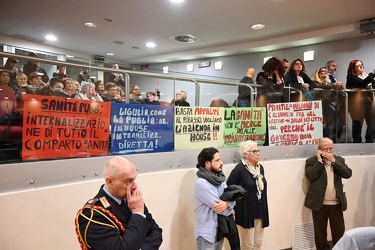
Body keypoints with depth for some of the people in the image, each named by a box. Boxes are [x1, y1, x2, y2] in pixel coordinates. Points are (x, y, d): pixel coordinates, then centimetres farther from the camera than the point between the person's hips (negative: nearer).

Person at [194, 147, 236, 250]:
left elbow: (232, 199, -1)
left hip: (220, 230, 7)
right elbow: (219, 208, -22)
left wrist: (227, 204, -22)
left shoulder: (220, 179, 3)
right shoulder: (201, 183, -23)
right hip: (207, 234, -7)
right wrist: (229, 209, -5)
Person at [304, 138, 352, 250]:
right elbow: (310, 176, -18)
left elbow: (348, 174, -7)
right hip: (319, 203, -3)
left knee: (339, 231, 12)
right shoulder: (312, 160, -3)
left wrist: (333, 160, -12)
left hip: (336, 203, 3)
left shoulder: (339, 159, 8)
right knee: (320, 231, 10)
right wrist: (320, 161, -16)